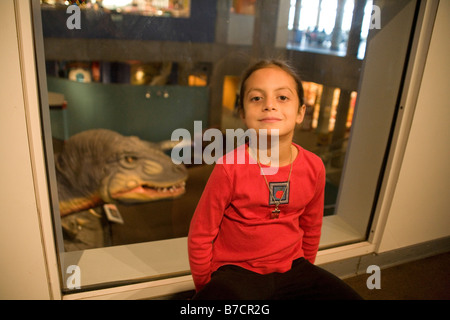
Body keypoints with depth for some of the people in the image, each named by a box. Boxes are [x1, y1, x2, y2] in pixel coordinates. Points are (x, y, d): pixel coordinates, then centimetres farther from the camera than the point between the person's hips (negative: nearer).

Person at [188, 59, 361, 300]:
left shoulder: (313, 168, -6)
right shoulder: (230, 168, -19)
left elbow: (311, 228, 11)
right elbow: (201, 234, -8)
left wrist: (305, 277, 21)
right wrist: (205, 286, 3)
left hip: (290, 268, 5)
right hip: (237, 271, -4)